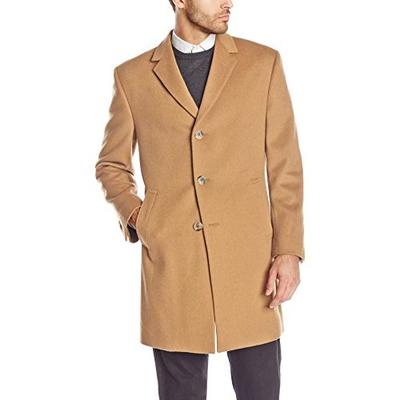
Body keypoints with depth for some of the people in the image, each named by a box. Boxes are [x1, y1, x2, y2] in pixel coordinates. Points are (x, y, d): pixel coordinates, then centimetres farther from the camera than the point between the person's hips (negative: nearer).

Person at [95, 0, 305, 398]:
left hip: (248, 256, 0)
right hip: (171, 261, 0)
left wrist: (289, 250, -4)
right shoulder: (132, 76, 5)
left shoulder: (263, 62, 4)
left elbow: (284, 167, 3)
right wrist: (136, 217, -3)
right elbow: (111, 166, 15)